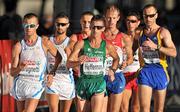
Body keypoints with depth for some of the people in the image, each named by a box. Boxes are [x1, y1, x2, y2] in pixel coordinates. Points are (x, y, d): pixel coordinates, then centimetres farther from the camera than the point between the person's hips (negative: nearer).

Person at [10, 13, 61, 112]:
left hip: (36, 84, -2)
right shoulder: (18, 46, 2)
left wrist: (52, 73, 5)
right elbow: (12, 73, 1)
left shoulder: (44, 43, 0)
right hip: (20, 83, 2)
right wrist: (20, 68, -21)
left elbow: (58, 57, 16)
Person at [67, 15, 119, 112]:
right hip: (83, 82, 1)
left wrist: (112, 70, 8)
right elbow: (69, 63, -4)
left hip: (98, 83, -1)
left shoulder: (107, 46, 2)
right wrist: (78, 62, -24)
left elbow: (116, 58, 24)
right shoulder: (82, 44, -1)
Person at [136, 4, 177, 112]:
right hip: (145, 72, 1)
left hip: (160, 72, -1)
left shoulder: (163, 32, -1)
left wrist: (156, 46, -23)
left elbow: (174, 53, -13)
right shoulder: (139, 33, 9)